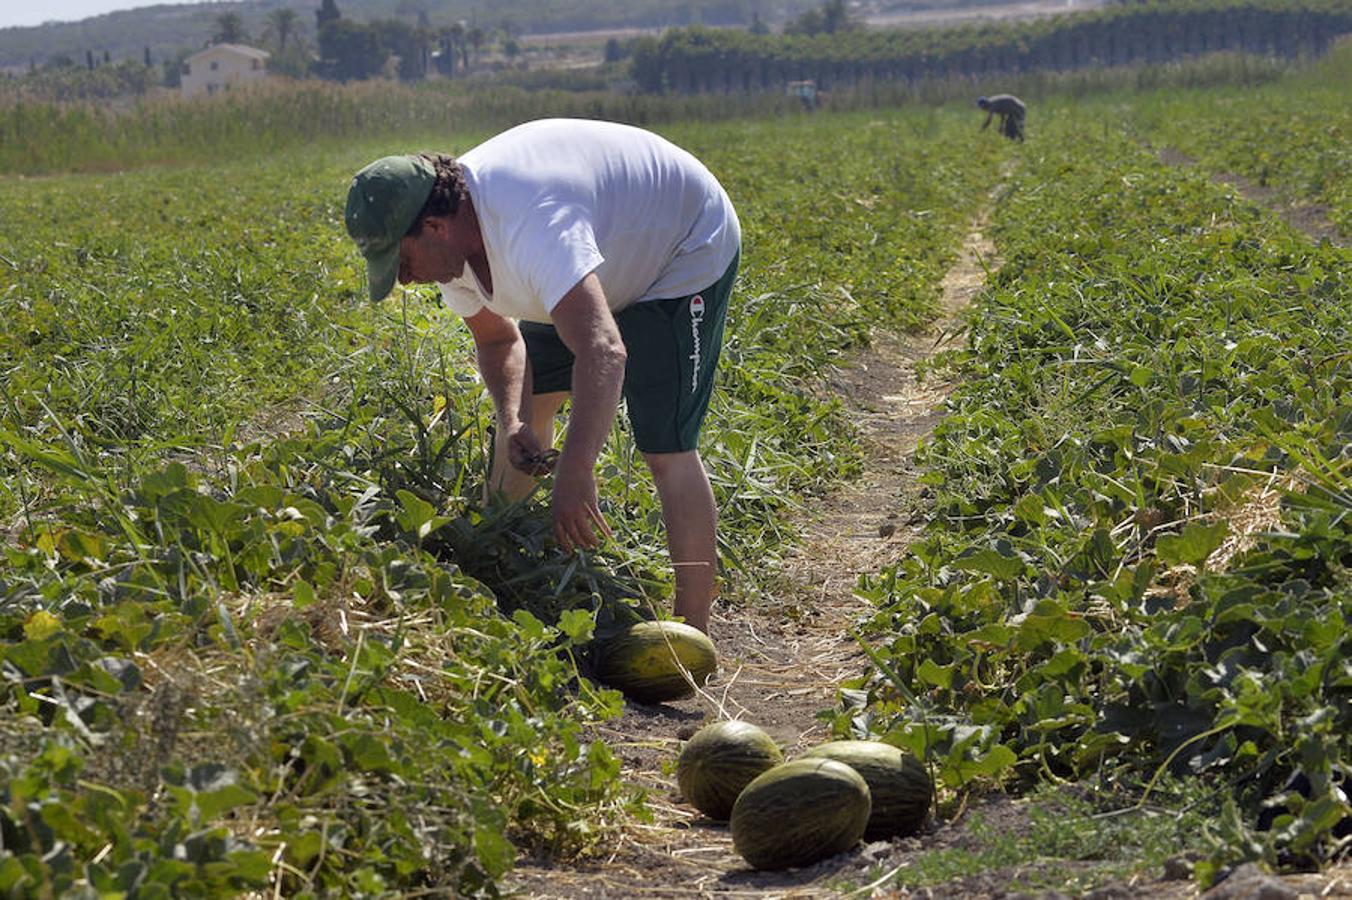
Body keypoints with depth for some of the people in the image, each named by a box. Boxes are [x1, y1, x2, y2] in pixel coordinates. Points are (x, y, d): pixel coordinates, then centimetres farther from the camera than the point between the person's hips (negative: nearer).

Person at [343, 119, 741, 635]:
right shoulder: (448, 243, -13)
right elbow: (497, 341, 2)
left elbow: (603, 353, -54)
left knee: (665, 447, -17)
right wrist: (512, 423, -18)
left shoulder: (528, 226, -43)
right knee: (525, 399, 14)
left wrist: (574, 475, -60)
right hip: (610, 263, 9)